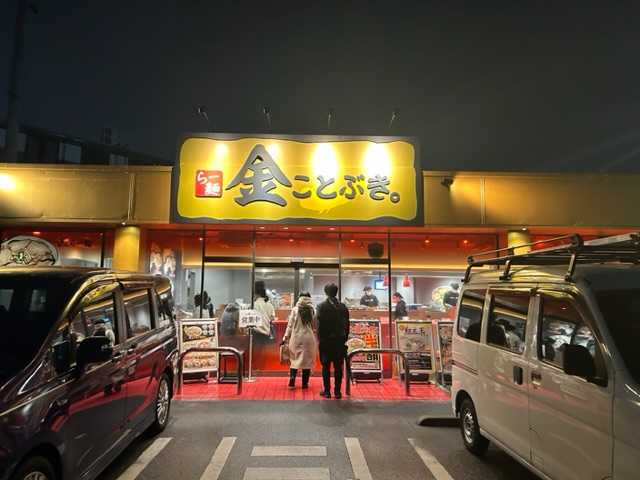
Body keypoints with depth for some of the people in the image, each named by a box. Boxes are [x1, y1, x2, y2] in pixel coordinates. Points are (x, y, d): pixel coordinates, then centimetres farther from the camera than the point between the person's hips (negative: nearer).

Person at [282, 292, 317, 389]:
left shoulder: (295, 310, -4)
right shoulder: (312, 310, -3)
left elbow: (290, 325, -2)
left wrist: (285, 338, 4)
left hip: (296, 337, 0)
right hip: (309, 338, 0)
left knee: (294, 359, 12)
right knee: (307, 360, 10)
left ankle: (292, 382, 5)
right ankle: (305, 384, 14)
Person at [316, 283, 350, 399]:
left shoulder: (322, 306, -9)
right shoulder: (343, 307, 1)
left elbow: (319, 324, -10)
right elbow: (347, 325, 4)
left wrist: (320, 338, 1)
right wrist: (345, 338, 11)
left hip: (326, 341, -3)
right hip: (340, 341, 3)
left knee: (326, 367, 7)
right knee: (338, 367, 9)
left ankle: (327, 391, 11)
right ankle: (337, 391, 12)